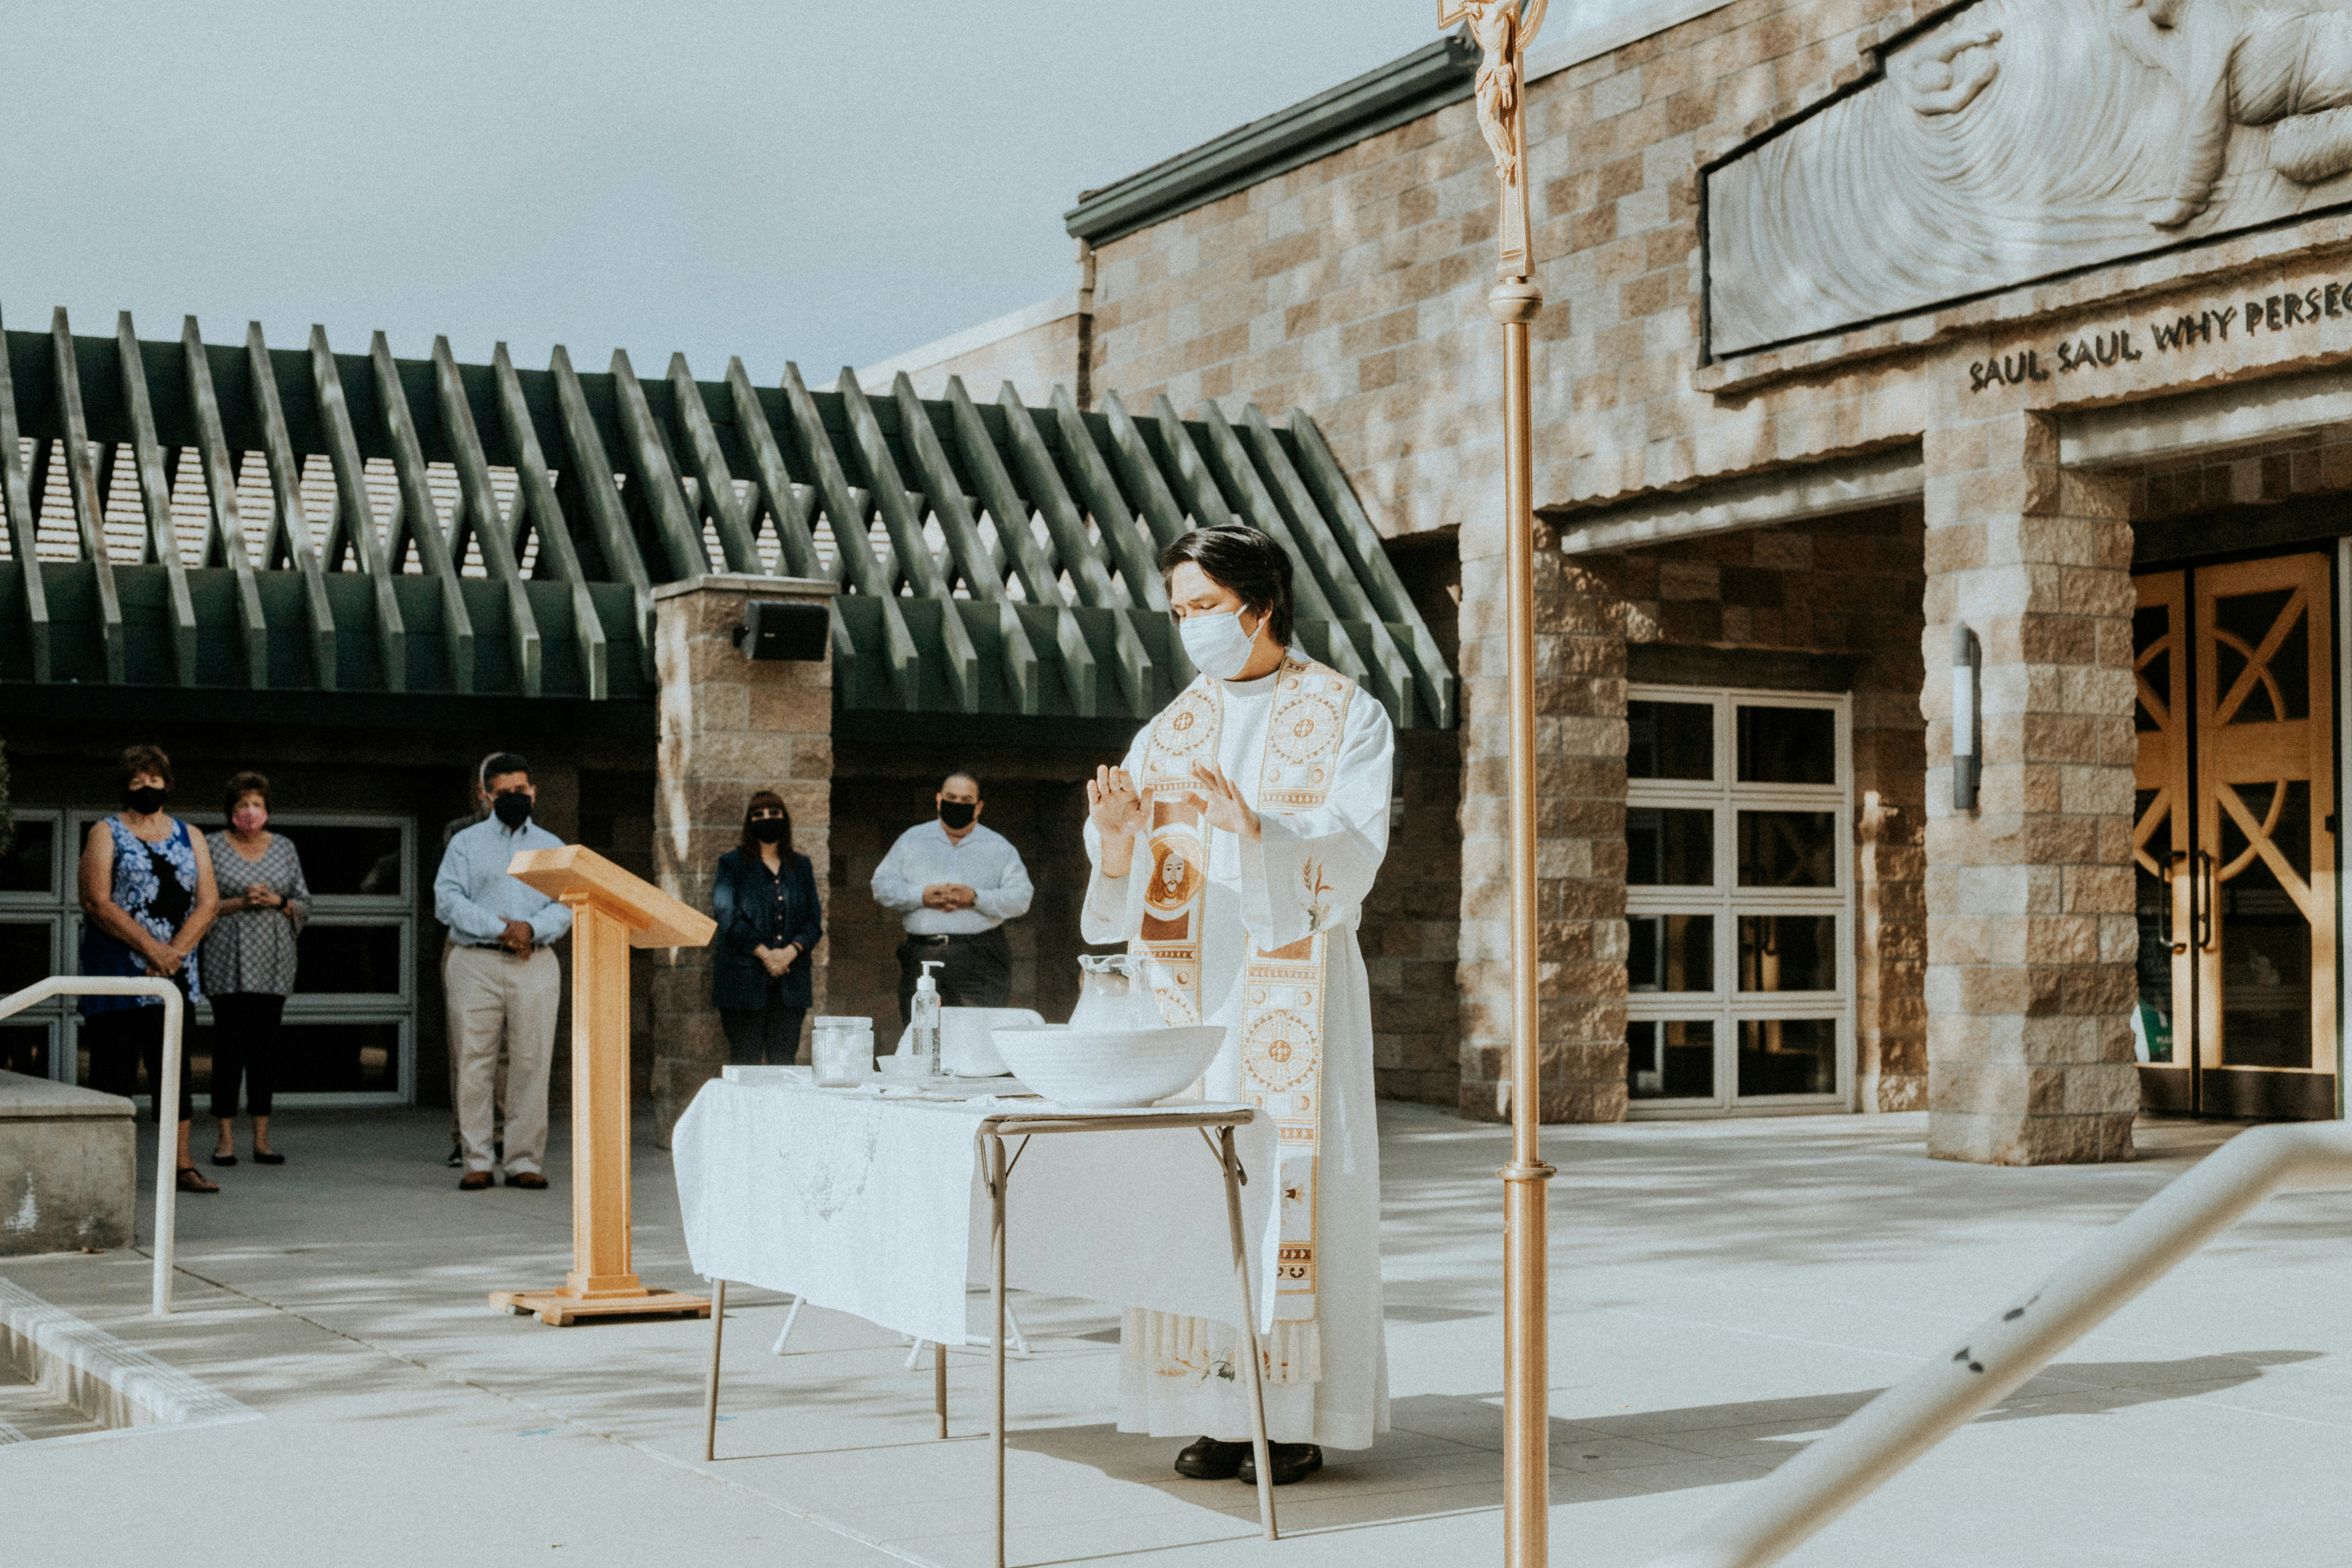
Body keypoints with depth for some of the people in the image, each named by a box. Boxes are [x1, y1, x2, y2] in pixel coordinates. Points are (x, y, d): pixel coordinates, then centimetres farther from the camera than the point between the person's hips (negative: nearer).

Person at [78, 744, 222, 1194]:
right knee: (114, 1070, -3)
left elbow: (208, 901, 5)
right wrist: (151, 948, -17)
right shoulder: (106, 834, 2)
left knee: (175, 1068, 4)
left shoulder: (189, 837, 14)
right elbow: (97, 903, -10)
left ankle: (183, 1165, 6)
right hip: (117, 973, -4)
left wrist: (175, 951, -10)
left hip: (175, 973, 4)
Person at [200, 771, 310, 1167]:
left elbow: (304, 904, 11)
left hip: (273, 963, 3)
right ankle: (226, 1138, 2)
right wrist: (239, 903, -13)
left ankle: (262, 1139, 7)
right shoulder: (212, 846, 4)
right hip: (227, 962, -3)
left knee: (266, 1045, 2)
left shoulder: (284, 848, 12)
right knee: (229, 1045, -5)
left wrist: (277, 902, -7)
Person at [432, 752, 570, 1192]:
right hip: (476, 962, -1)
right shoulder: (466, 843, 11)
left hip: (535, 964, 1)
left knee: (532, 1063, -3)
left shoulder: (552, 847, 18)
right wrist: (499, 928, -12)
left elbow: (567, 905, 7)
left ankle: (524, 1160, 3)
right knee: (474, 1063, -3)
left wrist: (532, 928, -13)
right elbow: (447, 899, -2)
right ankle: (478, 1161, 3)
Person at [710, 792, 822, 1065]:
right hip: (745, 978, -3)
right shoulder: (732, 864, 5)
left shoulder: (801, 866, 16)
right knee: (746, 1064, -5)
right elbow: (728, 917, -6)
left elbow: (814, 920, 10)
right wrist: (765, 953, -14)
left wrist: (791, 951, -9)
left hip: (791, 979, 3)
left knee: (783, 1062, 0)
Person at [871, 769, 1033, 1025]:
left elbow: (1021, 898, 3)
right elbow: (882, 886, 10)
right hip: (921, 959, 1)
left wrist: (976, 899, -12)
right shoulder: (912, 840, 16)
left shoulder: (999, 848, 12)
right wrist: (921, 896, -7)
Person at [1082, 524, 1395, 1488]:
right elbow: (1126, 883, 7)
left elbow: (1353, 856, -10)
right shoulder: (1170, 733, 14)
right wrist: (1116, 829, -16)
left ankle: (1298, 1417, -1)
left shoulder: (1344, 716, 3)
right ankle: (1221, 1411, 6)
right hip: (1192, 991, 4)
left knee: (1293, 1184, -7)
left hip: (1294, 990, -4)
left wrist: (1256, 830, -26)